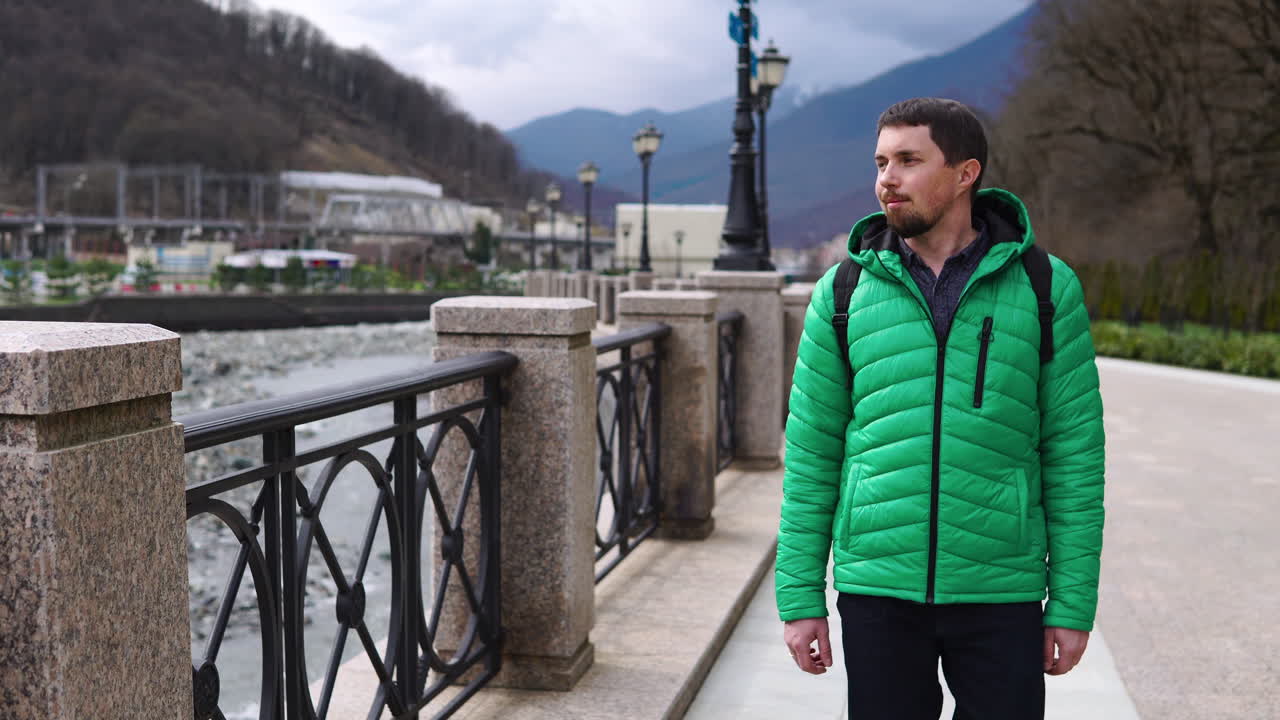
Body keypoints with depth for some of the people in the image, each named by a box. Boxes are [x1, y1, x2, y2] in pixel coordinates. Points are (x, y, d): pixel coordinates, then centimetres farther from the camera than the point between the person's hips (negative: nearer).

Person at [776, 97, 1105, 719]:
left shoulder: (1046, 287, 0)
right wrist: (799, 597, 2)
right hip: (878, 590, 1)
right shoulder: (844, 292, 3)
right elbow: (811, 452, 4)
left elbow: (1074, 451, 1)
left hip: (1000, 592, -1)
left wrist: (1073, 604, -1)